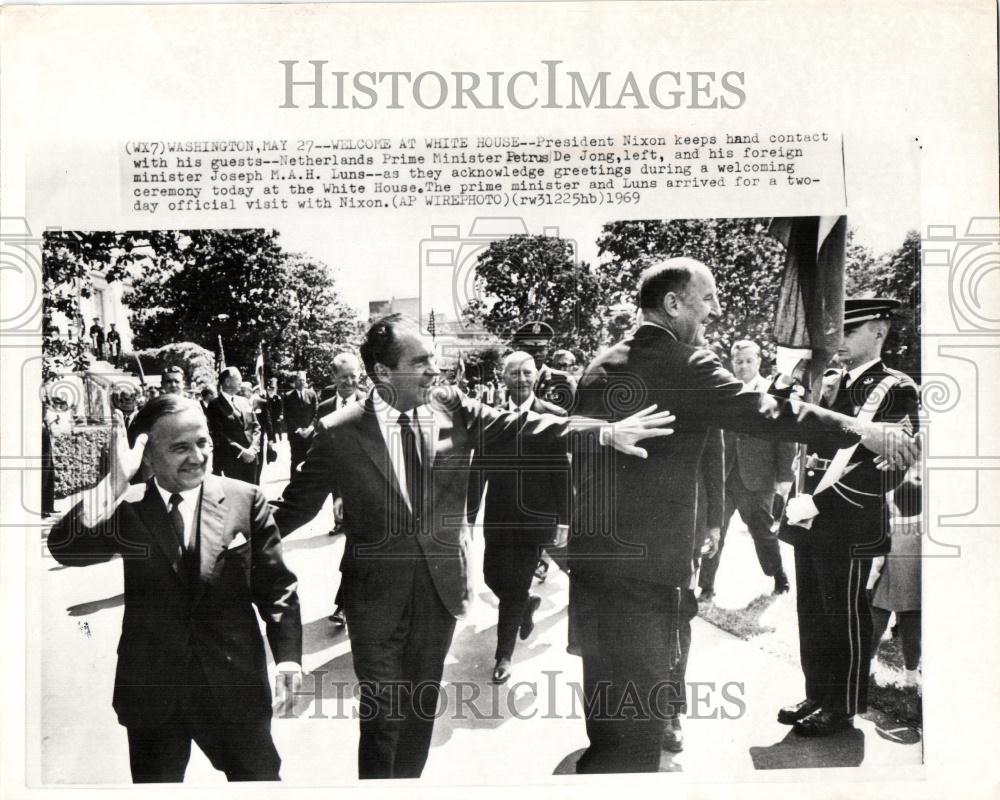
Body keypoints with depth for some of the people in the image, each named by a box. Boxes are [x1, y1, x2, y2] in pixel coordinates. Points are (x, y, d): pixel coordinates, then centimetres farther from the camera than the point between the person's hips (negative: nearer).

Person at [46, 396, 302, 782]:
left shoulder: (245, 500, -4)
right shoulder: (125, 509, -4)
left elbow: (274, 586, -2)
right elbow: (64, 549, -19)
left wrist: (288, 656, -11)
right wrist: (115, 482, -28)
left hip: (234, 685, 0)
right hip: (151, 691, 1)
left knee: (260, 779, 13)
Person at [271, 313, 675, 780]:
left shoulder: (452, 407, -3)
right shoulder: (339, 433, -11)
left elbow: (516, 426, -12)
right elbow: (297, 504, -3)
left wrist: (605, 431, -24)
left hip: (440, 582, 3)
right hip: (376, 589, -3)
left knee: (422, 703, 18)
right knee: (383, 711, 6)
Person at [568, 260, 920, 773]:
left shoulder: (602, 366, 14)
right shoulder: (680, 365, -11)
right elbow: (765, 413, -17)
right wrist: (863, 432, -11)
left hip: (591, 560, 9)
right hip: (637, 575, -9)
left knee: (611, 729, 20)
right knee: (633, 738, -3)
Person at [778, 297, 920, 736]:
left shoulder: (895, 390, -8)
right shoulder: (827, 382, 12)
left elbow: (889, 466, -16)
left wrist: (818, 501, -18)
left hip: (850, 523, -6)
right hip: (810, 518, 6)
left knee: (845, 615, 5)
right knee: (811, 612, 14)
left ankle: (843, 707, 19)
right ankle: (817, 696, 28)